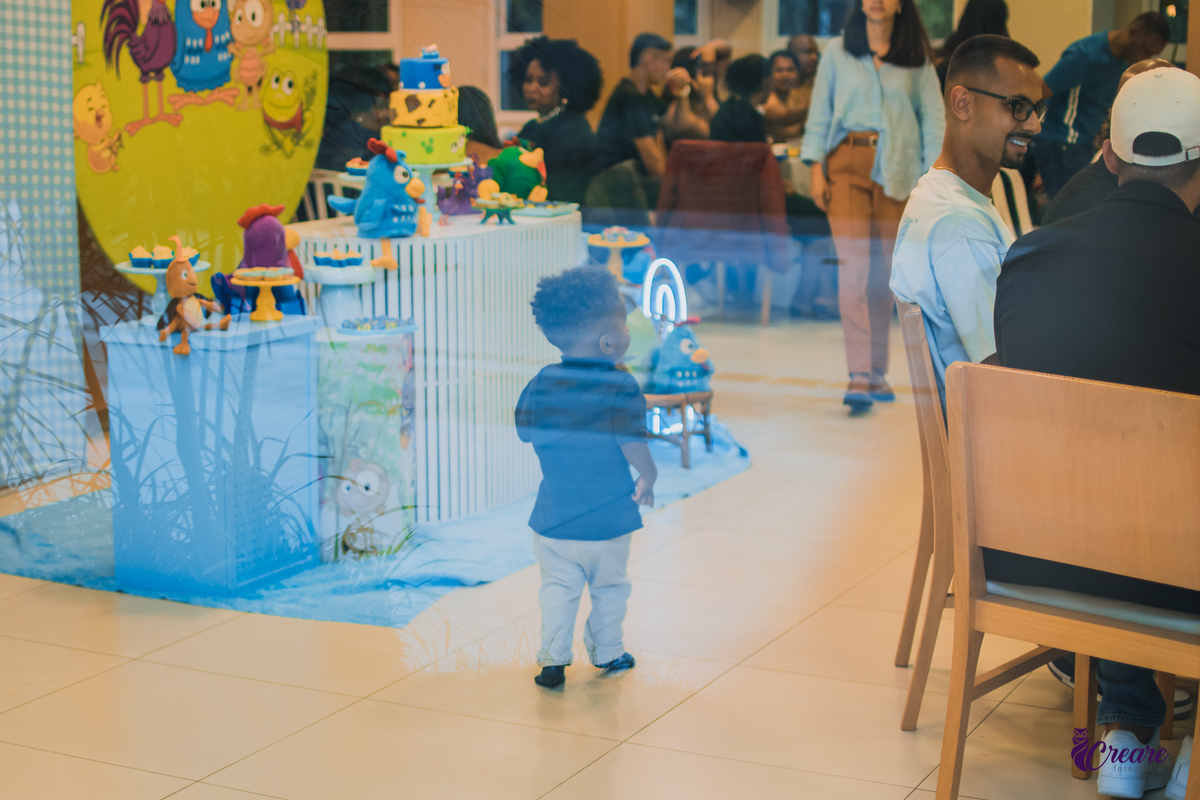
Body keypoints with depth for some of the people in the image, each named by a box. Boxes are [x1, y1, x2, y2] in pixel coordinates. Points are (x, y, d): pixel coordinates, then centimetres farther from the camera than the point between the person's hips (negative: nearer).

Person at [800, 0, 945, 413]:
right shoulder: (838, 52, 10)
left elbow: (933, 117, 7)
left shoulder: (916, 58, 9)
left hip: (895, 169, 1)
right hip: (847, 162, -1)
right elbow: (820, 112, 10)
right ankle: (860, 375, -18)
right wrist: (816, 169, 0)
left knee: (883, 270, 5)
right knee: (853, 265, -13)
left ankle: (877, 371, 16)